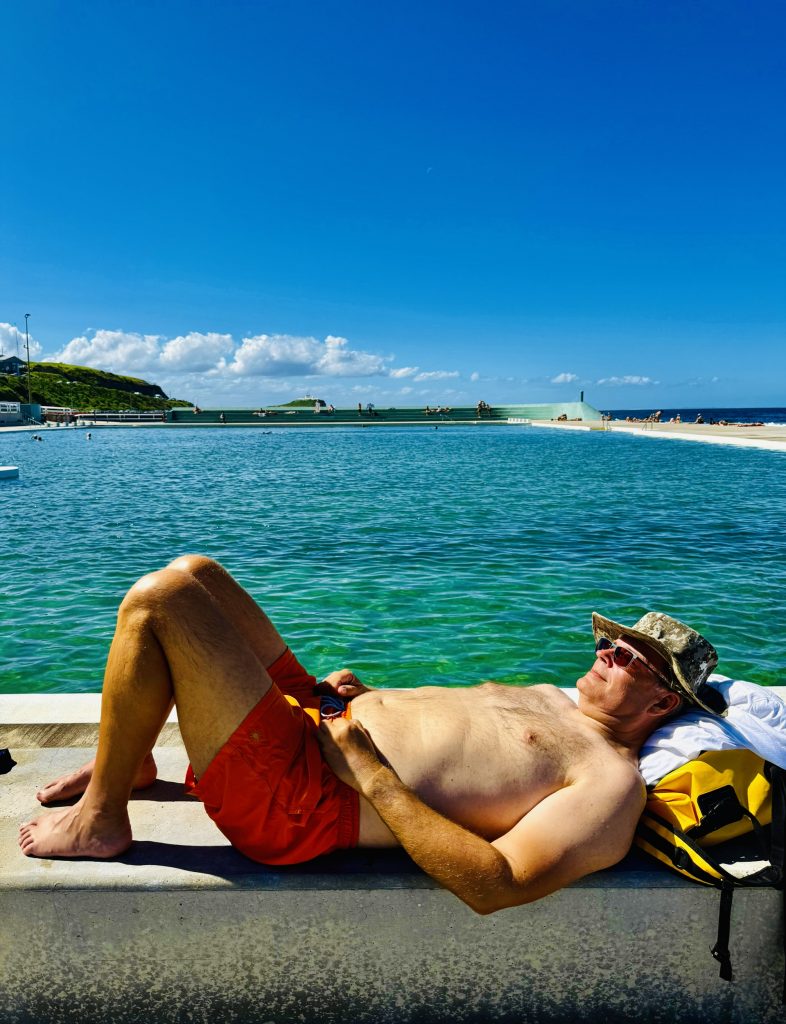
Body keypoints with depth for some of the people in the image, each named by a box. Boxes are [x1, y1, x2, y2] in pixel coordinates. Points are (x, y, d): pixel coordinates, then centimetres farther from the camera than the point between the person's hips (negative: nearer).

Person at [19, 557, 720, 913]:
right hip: (314, 719, 9)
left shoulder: (614, 784, -10)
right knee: (195, 573, 11)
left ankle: (100, 821, 2)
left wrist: (369, 772, -21)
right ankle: (133, 760, 24)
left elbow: (496, 887, -22)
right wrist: (363, 699, 7)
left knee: (157, 600, -18)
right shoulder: (547, 697, 17)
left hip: (296, 797, -9)